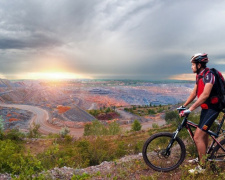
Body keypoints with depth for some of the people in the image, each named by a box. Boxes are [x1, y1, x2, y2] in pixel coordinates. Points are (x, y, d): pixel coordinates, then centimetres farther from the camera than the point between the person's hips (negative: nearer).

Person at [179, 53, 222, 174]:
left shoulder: (209, 75, -23)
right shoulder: (199, 76, 8)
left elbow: (205, 95, -34)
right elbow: (194, 93, 12)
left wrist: (190, 109, -36)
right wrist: (183, 106, 9)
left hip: (212, 108, -10)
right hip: (206, 107, 10)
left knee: (197, 137, -11)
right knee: (203, 133, 21)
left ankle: (202, 167, 3)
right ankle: (202, 158, 39)